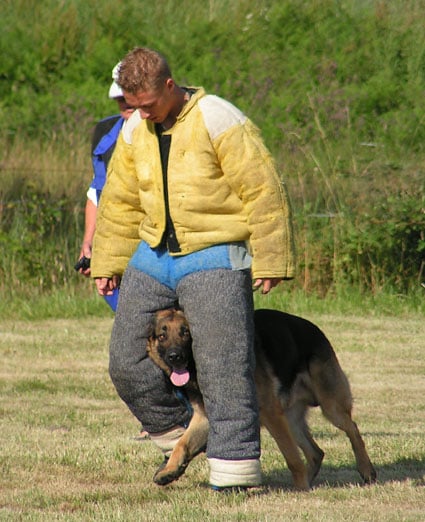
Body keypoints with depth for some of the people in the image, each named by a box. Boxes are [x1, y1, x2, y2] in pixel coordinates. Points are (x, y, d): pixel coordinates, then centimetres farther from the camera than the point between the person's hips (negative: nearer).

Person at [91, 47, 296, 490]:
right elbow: (120, 201, 18)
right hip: (154, 255, 7)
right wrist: (108, 264, 19)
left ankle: (235, 462, -7)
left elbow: (264, 192, -14)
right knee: (127, 361, 5)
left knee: (222, 367, -10)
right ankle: (176, 436, 23)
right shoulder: (135, 131, 8)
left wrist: (269, 262, -14)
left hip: (213, 258, -7)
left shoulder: (218, 121, -14)